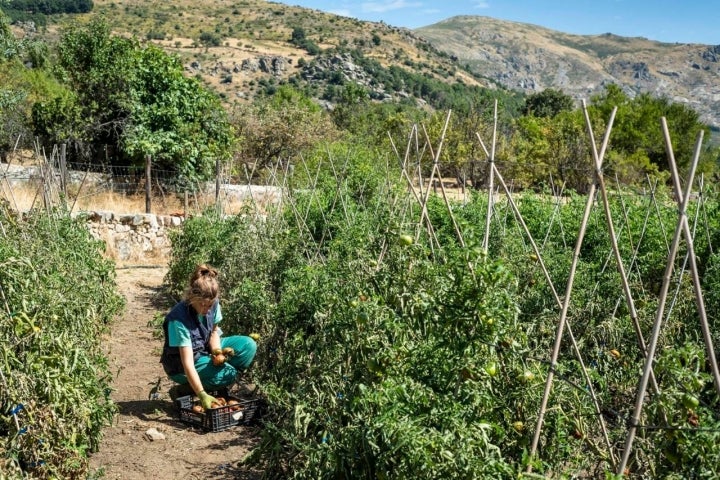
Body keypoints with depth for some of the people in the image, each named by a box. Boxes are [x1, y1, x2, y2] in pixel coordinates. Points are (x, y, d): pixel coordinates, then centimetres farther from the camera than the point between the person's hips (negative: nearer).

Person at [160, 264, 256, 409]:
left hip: (205, 349, 7)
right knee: (226, 373, -28)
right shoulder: (179, 319, -33)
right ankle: (183, 391, -7)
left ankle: (222, 387, 1)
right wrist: (202, 395, -41)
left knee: (248, 345, -11)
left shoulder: (213, 304, -15)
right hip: (180, 366, -7)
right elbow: (188, 362, -35)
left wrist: (217, 350, -18)